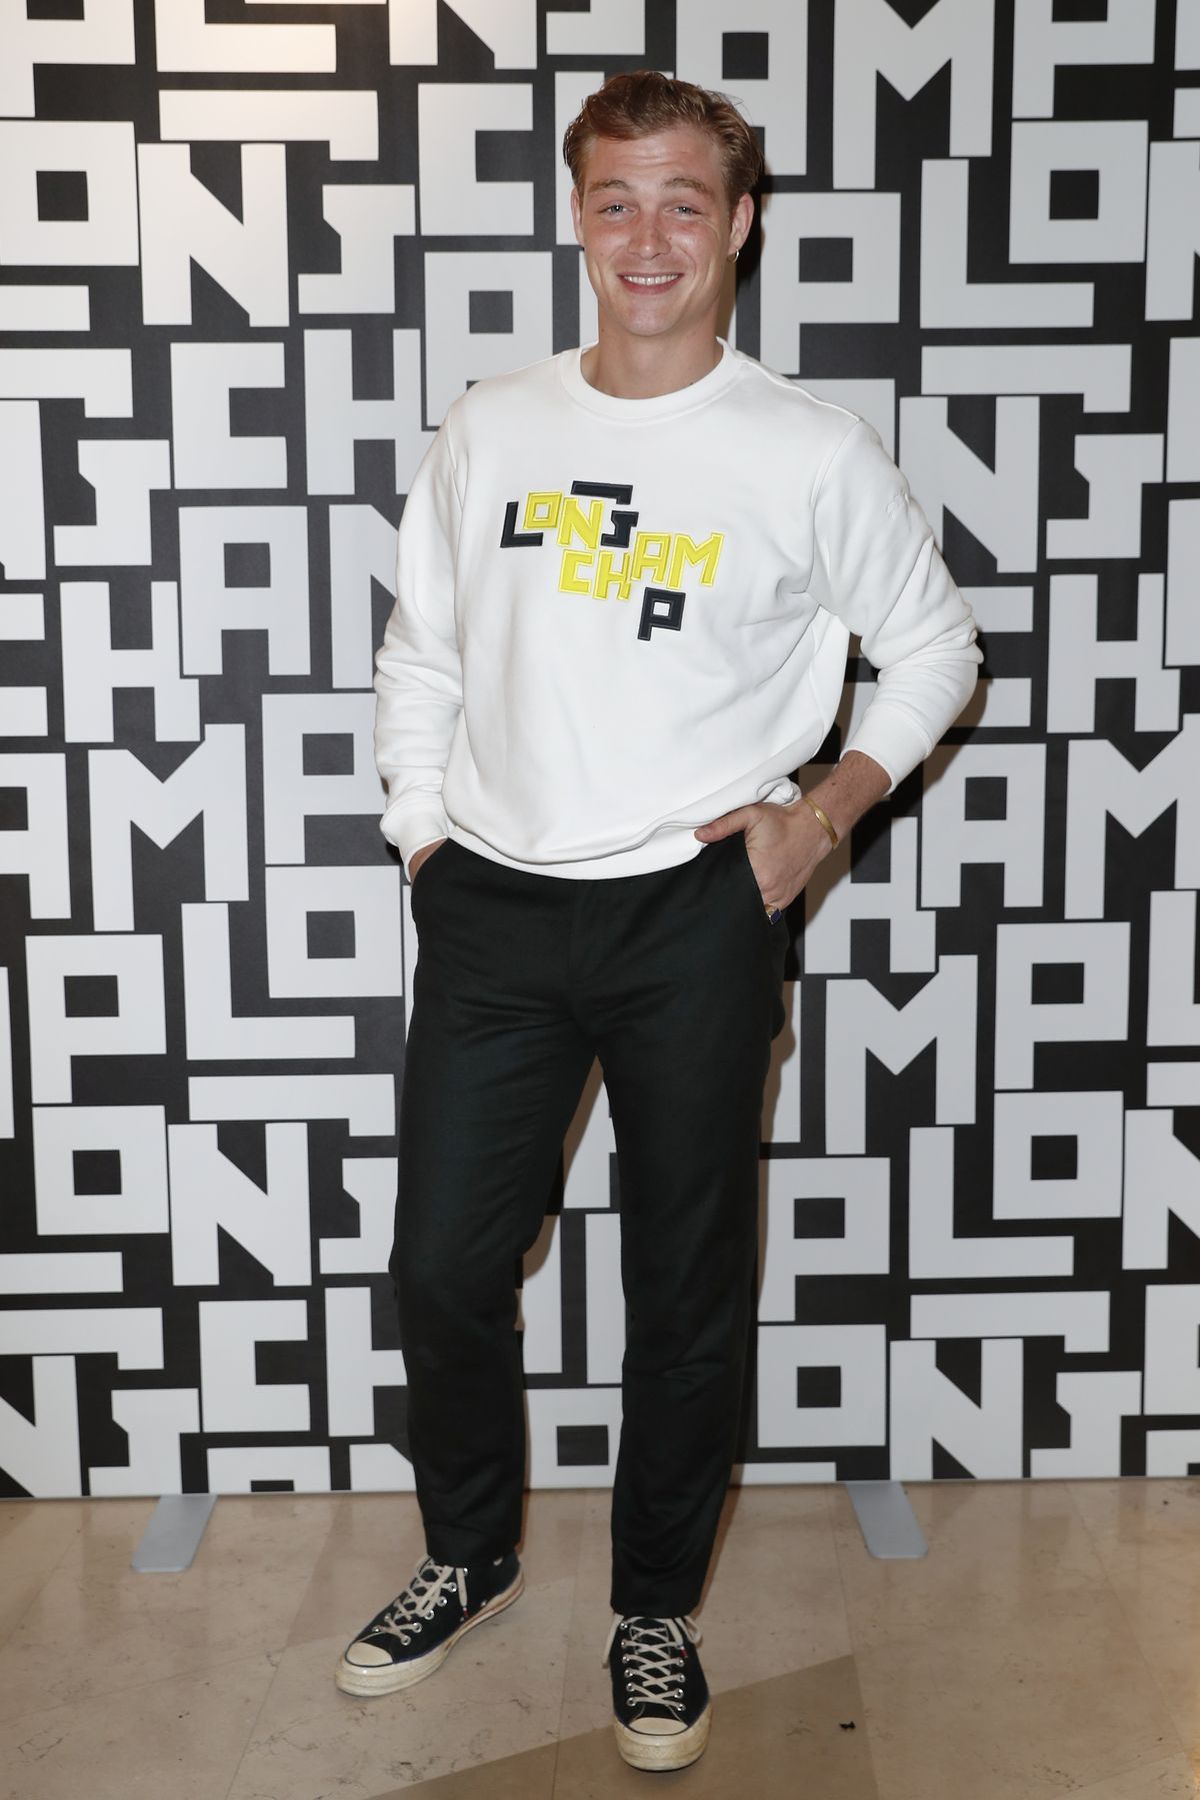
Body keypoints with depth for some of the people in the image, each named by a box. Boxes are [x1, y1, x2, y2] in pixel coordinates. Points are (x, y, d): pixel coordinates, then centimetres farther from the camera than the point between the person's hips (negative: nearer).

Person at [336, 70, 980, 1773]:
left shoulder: (816, 453, -3)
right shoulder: (491, 428, 5)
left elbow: (936, 650, 8)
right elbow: (420, 652, 14)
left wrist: (822, 812, -4)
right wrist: (425, 839, 7)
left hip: (692, 917, -2)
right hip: (492, 910, 3)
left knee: (687, 1288, 8)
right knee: (442, 1265, 9)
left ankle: (657, 1610, 30)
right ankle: (470, 1555, 35)